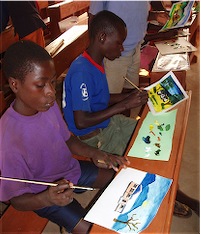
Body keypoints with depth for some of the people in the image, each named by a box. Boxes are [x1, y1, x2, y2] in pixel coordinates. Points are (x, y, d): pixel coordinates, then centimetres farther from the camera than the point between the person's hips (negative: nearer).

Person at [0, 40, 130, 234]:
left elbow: (66, 139, 3)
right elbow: (17, 200, -21)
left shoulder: (49, 105, -15)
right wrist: (47, 198, -41)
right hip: (44, 194, -6)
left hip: (71, 170, 6)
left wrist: (93, 153, -15)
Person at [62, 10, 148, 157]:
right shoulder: (81, 72, -28)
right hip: (94, 137, -9)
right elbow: (81, 122, -30)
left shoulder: (97, 62, 1)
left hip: (108, 122, 9)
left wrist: (129, 96, -3)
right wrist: (124, 105, -27)